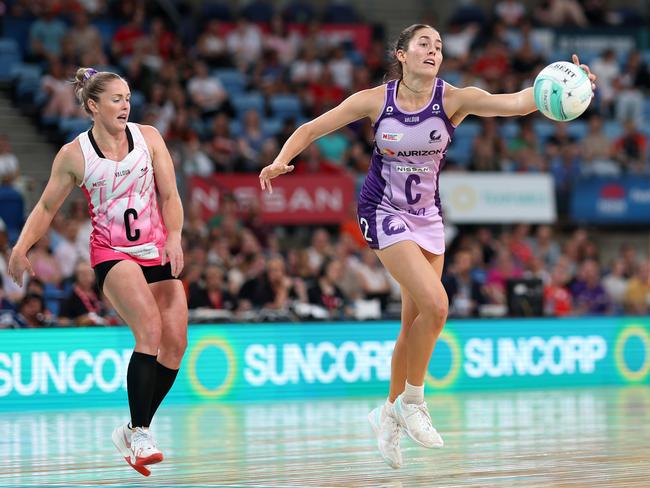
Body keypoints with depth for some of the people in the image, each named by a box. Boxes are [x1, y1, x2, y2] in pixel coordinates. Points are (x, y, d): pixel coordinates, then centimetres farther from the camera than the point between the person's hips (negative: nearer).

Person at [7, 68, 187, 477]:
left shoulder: (148, 137, 1)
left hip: (157, 252, 4)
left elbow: (170, 196, -1)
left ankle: (132, 432, 13)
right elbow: (47, 207, 5)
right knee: (150, 329, -26)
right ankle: (140, 434, -23)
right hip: (112, 254, -4)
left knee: (176, 343, -3)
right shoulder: (74, 155, -5)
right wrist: (21, 249, -7)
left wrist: (174, 237, -18)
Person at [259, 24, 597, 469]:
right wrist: (281, 161, -20)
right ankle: (413, 402, -2)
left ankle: (391, 412, 30)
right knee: (435, 304, -21)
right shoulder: (375, 100, -12)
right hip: (384, 213, -4)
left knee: (416, 323, 8)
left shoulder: (452, 99, -11)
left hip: (427, 217, 4)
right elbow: (311, 130, -2)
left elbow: (517, 103, -26)